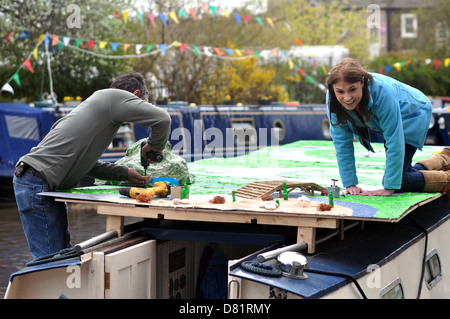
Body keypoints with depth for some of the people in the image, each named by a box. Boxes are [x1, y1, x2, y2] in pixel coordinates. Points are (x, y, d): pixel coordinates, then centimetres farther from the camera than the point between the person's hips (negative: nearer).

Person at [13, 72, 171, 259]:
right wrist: (155, 146, 3)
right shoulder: (115, 96, -4)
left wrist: (125, 174, 22)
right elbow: (162, 119, -16)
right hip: (38, 184, -10)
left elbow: (87, 164, 24)